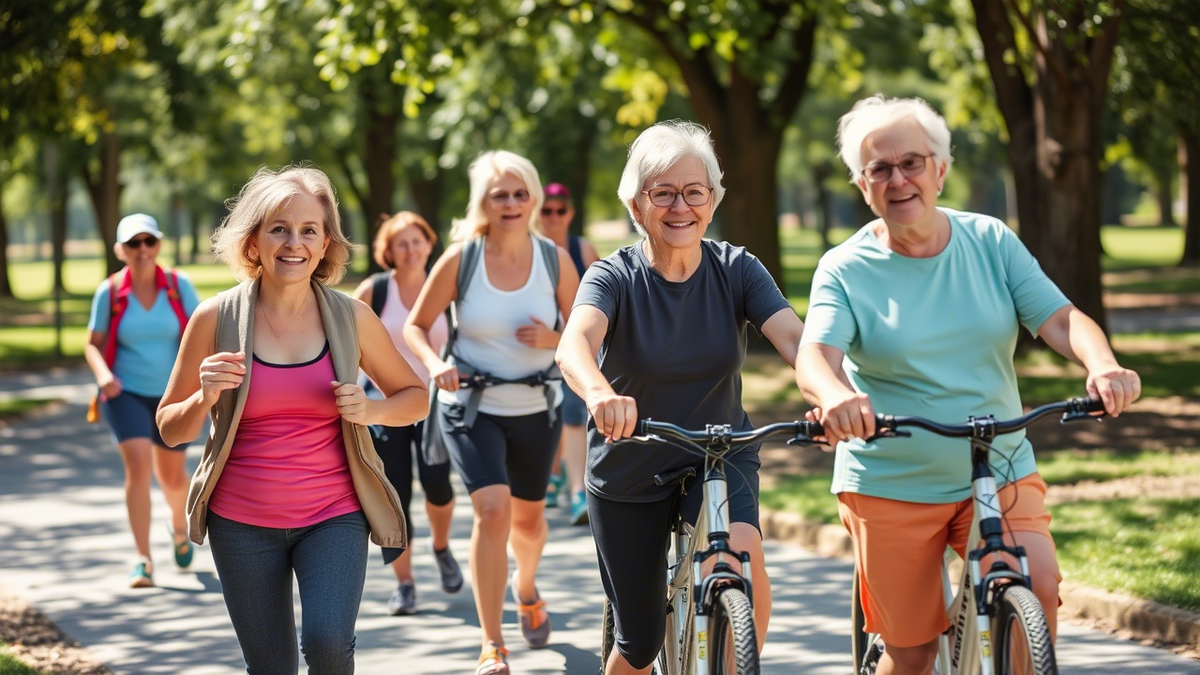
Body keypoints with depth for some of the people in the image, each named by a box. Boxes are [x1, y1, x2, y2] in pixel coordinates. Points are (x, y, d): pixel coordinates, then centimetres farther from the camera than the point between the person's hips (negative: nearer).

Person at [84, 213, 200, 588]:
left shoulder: (179, 286, -7)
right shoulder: (109, 292, -8)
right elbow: (93, 344, 1)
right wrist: (103, 374, -18)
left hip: (172, 395, 2)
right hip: (126, 393, -2)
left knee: (171, 475, 14)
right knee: (138, 465, -20)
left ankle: (179, 525, 49)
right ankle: (143, 560, -17)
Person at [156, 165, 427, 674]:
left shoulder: (351, 318, -1)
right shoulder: (216, 318, -4)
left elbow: (414, 397, 12)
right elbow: (170, 428, 5)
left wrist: (371, 411, -9)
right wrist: (205, 398, -16)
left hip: (334, 516, 0)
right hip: (242, 521, 1)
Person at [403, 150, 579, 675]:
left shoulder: (554, 259, -8)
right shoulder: (461, 258, -12)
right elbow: (416, 325, -3)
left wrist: (553, 339, -20)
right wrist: (434, 363, -23)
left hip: (535, 408, 3)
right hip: (471, 405, -3)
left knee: (528, 517, 16)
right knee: (493, 508, -21)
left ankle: (526, 589, 52)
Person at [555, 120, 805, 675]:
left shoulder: (736, 270, -9)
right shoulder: (615, 276, -15)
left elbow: (795, 338, -24)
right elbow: (574, 343, -35)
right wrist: (600, 394, -59)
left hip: (719, 455, 1)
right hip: (628, 470, 0)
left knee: (742, 551, -32)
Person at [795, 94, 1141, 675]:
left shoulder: (990, 242, 2)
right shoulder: (846, 270, -5)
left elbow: (1060, 319, -6)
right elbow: (815, 354, -21)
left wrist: (1104, 365, -29)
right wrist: (833, 394, -46)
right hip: (889, 489, -1)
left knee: (1038, 587, -23)